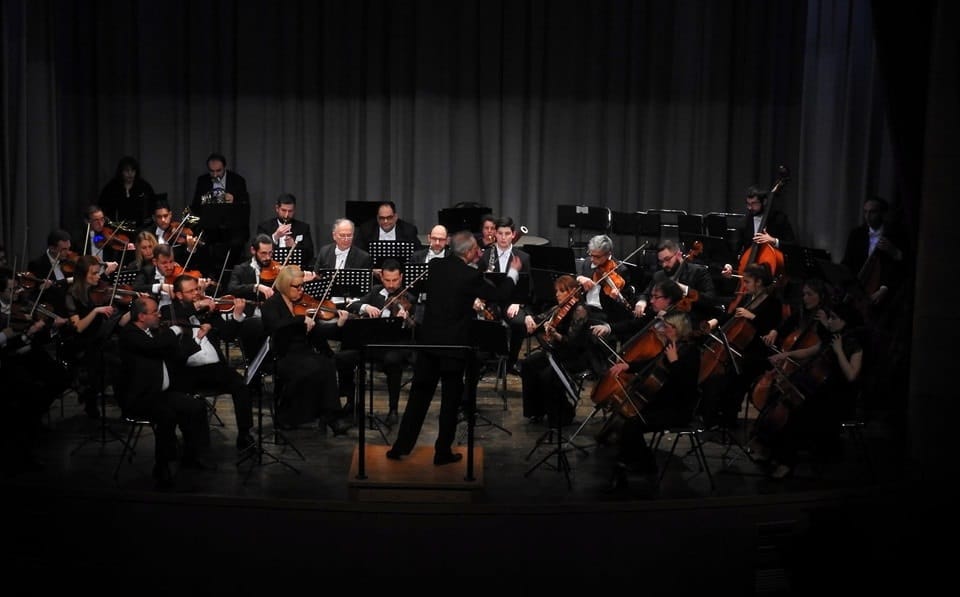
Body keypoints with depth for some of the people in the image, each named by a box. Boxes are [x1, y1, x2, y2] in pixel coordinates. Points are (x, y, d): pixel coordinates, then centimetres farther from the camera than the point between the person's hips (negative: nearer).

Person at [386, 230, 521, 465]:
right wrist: (514, 271, 14)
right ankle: (443, 451, 15)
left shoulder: (435, 265, 1)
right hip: (454, 344, -5)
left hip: (428, 340, 5)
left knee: (419, 394, 13)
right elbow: (499, 294, -1)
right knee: (451, 399, 8)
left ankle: (401, 446, 16)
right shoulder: (471, 276, -16)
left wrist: (473, 263, 23)